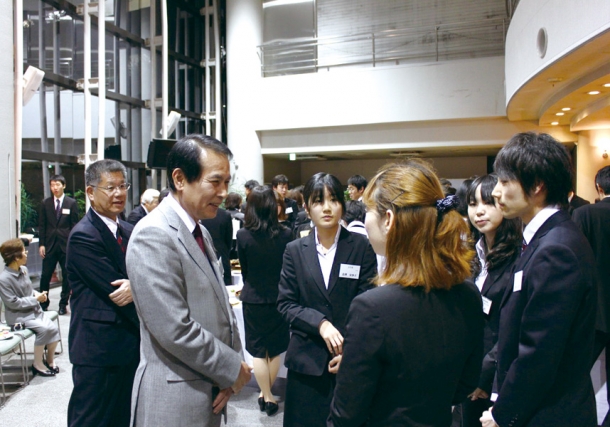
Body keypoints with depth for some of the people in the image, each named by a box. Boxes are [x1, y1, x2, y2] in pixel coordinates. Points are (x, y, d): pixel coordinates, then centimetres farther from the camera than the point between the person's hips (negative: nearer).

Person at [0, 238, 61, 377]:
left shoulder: (24, 269, 2)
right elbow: (13, 303, -20)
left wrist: (38, 294, -4)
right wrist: (36, 299, -18)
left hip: (34, 310, 7)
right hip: (17, 315, -7)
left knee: (53, 328, -12)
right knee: (43, 329, -26)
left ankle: (49, 359, 10)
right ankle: (37, 364, -7)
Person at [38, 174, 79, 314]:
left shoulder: (72, 203, 0)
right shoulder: (46, 203, 5)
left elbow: (74, 225, 0)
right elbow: (42, 225, 6)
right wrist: (41, 244, 0)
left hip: (66, 245, -1)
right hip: (50, 245, 1)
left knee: (67, 276, 5)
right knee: (45, 275, 3)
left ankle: (63, 304, 16)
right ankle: (43, 303, 17)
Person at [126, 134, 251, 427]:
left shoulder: (200, 232, 8)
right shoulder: (154, 236, -20)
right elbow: (176, 331, -24)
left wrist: (232, 362, -4)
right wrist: (232, 368, -13)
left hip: (209, 390, 8)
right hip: (176, 402, -8)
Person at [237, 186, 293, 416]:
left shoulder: (243, 235, -12)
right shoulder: (285, 234, -12)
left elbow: (244, 269, 1)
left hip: (253, 299, -1)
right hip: (278, 298, 1)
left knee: (258, 351, 11)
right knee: (275, 350, 16)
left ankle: (266, 396, 18)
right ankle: (267, 394, 29)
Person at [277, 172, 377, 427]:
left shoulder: (361, 247, -3)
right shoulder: (295, 250, 3)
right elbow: (285, 303, 0)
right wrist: (320, 323, -16)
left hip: (351, 357, -1)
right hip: (307, 358, 2)